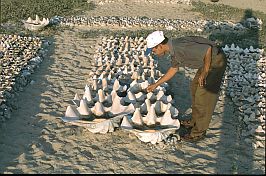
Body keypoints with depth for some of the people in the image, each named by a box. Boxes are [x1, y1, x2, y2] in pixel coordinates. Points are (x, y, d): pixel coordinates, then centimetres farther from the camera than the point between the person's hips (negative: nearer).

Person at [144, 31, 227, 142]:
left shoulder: (180, 48, -29)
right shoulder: (173, 48, 4)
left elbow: (208, 49, -31)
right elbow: (173, 69, 20)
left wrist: (204, 73, -21)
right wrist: (156, 85, 24)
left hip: (216, 62, -10)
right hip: (207, 61, 10)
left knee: (203, 97, -3)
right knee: (195, 88, 20)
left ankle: (199, 132, 11)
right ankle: (194, 122, 35)